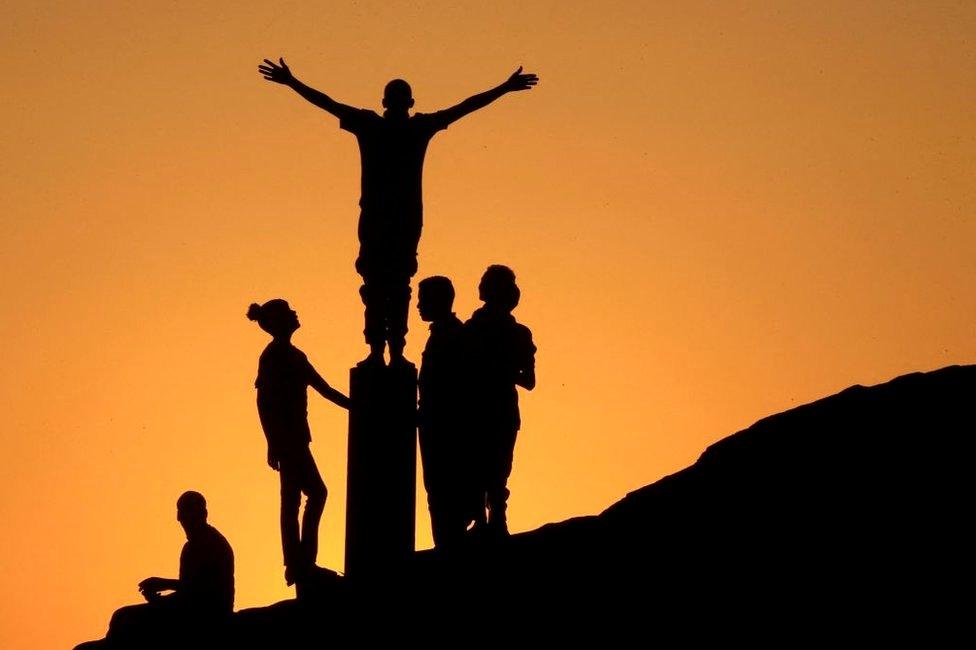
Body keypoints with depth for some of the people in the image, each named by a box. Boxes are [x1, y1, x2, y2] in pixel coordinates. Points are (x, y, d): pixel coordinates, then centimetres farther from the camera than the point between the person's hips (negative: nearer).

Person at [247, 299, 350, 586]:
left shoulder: (293, 355, 18)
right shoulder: (274, 356, -10)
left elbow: (325, 389, 21)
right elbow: (263, 399, -17)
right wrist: (274, 443, -21)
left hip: (293, 438, 9)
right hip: (287, 439, -9)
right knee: (316, 492, -9)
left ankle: (300, 563, 9)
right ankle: (299, 564, -6)